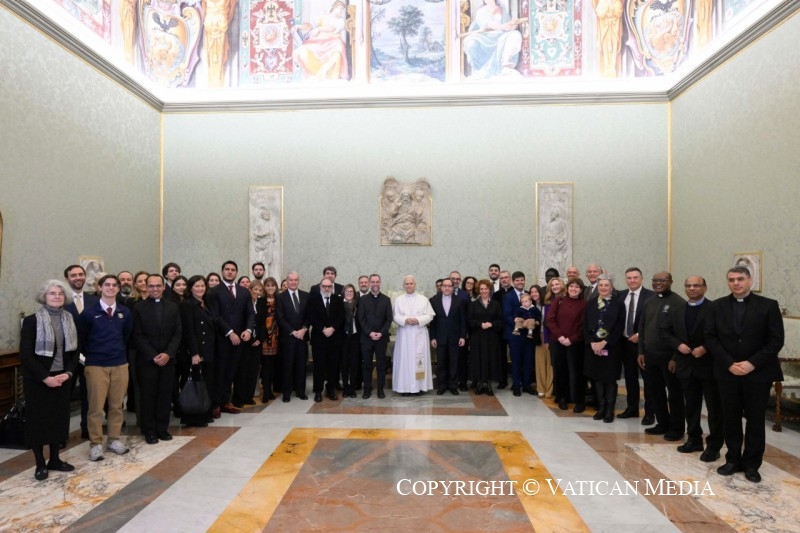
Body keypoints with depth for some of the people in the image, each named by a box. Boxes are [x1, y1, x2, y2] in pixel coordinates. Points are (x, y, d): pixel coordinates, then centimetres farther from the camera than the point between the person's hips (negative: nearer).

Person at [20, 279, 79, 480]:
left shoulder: (70, 320, 3)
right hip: (37, 379, -4)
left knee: (59, 417, 11)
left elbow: (75, 350, 6)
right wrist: (45, 377, -18)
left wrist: (68, 373, -8)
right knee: (37, 419, 5)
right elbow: (25, 354, -13)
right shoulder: (32, 320, -10)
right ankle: (40, 464, 19)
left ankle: (55, 460, 25)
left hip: (62, 377, 4)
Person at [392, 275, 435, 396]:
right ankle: (405, 386, 7)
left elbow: (429, 316, 0)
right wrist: (405, 320, -18)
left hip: (419, 334, 0)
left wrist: (418, 320, -16)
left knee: (419, 358, 1)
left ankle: (418, 386, 9)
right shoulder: (398, 300, 6)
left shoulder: (424, 299, 5)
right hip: (404, 334, 0)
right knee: (404, 359, 1)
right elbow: (395, 316, 0)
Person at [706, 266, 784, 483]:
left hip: (758, 373, -1)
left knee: (755, 420, 8)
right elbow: (710, 337, 0)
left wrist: (752, 363, -15)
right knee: (730, 419, 8)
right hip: (727, 373, 2)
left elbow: (776, 340, -6)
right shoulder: (717, 306, 3)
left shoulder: (768, 305, -2)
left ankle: (752, 464, 21)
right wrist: (729, 363, -11)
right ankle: (733, 460, 22)